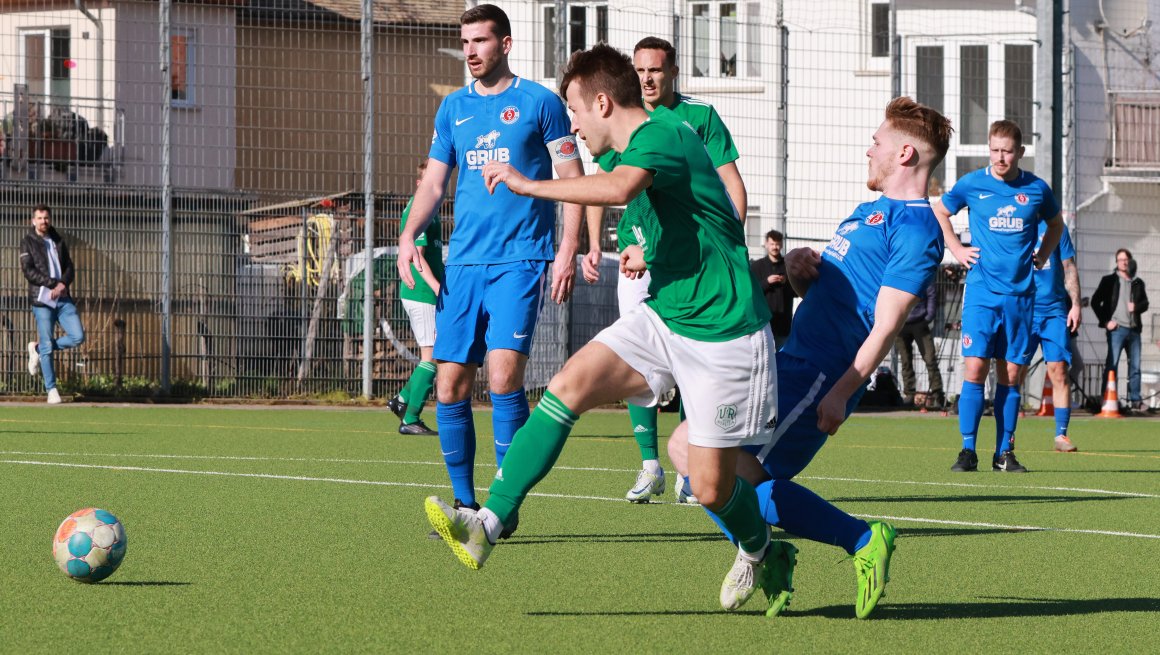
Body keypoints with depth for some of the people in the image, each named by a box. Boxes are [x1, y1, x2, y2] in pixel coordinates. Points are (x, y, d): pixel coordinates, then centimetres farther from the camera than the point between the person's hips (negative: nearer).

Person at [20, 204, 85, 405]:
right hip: (42, 300, -5)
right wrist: (54, 283, -15)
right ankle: (51, 390, 2)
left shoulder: (58, 242, 15)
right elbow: (29, 271, -10)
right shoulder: (28, 243, 1)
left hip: (63, 299, 5)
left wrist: (63, 284, -10)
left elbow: (70, 268, 11)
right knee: (47, 346, -7)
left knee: (78, 337, -6)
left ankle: (37, 349, 16)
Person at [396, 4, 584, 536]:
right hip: (463, 262, 5)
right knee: (449, 386, 0)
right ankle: (464, 502, 12)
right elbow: (433, 183, 18)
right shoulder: (453, 108, 15)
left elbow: (573, 180, 1)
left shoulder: (539, 103, 1)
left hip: (519, 260, -5)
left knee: (504, 375, -18)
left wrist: (568, 251, -9)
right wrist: (409, 234, 0)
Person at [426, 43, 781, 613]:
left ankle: (759, 550, 32)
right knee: (569, 385, -13)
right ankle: (488, 524, -18)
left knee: (710, 488, -2)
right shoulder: (640, 148, 11)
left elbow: (619, 188, -41)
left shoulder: (660, 137, -18)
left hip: (723, 335, -9)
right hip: (663, 315, 9)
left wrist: (527, 185, -34)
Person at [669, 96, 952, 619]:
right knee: (687, 448, 7)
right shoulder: (871, 211, 21)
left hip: (820, 376, -10)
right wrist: (799, 267, 4)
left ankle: (863, 541, -6)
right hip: (790, 361, 10)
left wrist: (842, 392, -24)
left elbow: (887, 322, -17)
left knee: (737, 475, -18)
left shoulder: (915, 227, -10)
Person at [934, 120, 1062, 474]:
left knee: (1011, 375, 3)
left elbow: (1055, 224, 23)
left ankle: (1004, 452, 10)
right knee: (975, 368, -11)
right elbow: (940, 212, 18)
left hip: (1021, 294, 2)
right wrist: (957, 249, 7)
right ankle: (968, 450, -6)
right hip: (982, 291, -2)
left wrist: (1041, 257, 10)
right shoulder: (971, 185, -1)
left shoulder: (1037, 189, 3)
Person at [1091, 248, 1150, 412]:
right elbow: (1095, 301, 2)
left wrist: (1136, 307, -5)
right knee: (1111, 365, -7)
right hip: (1117, 329, -4)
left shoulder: (1138, 283, 16)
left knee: (1135, 366, 6)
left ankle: (1135, 400, 12)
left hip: (1134, 329, 4)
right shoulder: (1109, 280, 5)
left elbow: (1145, 303, 19)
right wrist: (1105, 321, -6)